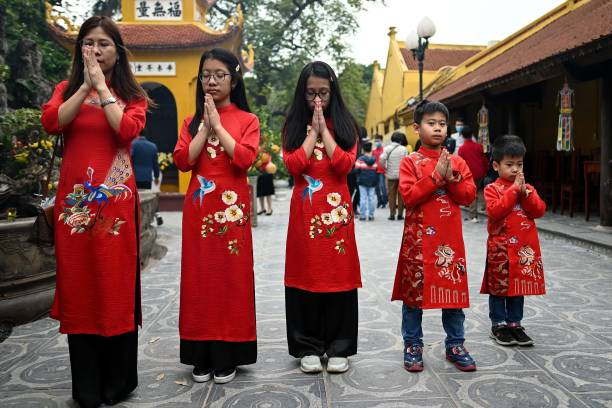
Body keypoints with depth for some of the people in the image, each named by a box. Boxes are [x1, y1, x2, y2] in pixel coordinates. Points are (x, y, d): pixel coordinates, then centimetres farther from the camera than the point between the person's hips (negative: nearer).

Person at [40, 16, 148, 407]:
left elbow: (128, 129, -11)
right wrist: (86, 86, -8)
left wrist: (102, 87, -7)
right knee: (78, 285, 4)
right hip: (75, 200, 2)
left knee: (116, 284, 1)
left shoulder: (132, 95, 9)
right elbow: (51, 122, -6)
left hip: (116, 201, -2)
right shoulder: (67, 89, 14)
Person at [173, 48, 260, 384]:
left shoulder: (247, 120, 3)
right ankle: (201, 356, 15)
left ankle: (228, 356, 12)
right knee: (200, 277, 5)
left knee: (231, 277, 1)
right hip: (198, 209, 3)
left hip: (232, 208, -2)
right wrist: (205, 125, -6)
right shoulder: (192, 121, 12)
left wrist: (217, 125, -10)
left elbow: (245, 159, -13)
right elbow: (182, 161, -3)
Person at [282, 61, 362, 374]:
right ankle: (308, 348, 15)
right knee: (306, 275, 3)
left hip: (336, 210, 0)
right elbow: (294, 165, -7)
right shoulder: (294, 126, 9)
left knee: (338, 275, 2)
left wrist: (324, 129, -5)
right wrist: (312, 129, -4)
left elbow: (344, 164, -7)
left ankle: (338, 348, 15)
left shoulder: (345, 125, 9)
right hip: (304, 212, 0)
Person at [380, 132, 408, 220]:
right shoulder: (403, 149, -6)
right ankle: (400, 214, 9)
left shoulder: (387, 148, -3)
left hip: (391, 175, 1)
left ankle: (392, 214, 6)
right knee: (401, 194, 8)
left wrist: (385, 167, 4)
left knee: (391, 194, 8)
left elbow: (382, 159, -13)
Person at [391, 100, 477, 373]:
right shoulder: (410, 162, -2)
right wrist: (436, 176, -18)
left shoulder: (457, 162, 8)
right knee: (414, 290, 5)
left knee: (453, 289, 9)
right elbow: (409, 196, -15)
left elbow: (469, 196, 1)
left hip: (450, 239, 3)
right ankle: (413, 346, 19)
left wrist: (451, 178, -14)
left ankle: (455, 345, 24)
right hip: (418, 238, -3)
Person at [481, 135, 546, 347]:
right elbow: (495, 211, -20)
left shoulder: (528, 188, 9)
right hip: (500, 246, -4)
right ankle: (498, 325, 17)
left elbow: (539, 211, -1)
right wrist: (514, 190, -19)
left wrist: (525, 193, -15)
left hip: (525, 247, 5)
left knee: (519, 286, 12)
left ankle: (514, 323, 24)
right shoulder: (492, 189, -5)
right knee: (498, 286, 5)